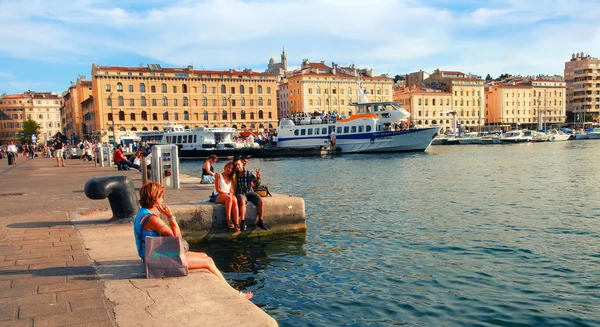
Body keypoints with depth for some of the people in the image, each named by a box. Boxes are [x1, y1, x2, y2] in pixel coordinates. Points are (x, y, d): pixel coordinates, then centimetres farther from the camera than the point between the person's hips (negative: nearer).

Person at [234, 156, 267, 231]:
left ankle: (260, 222, -11)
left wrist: (258, 178, -22)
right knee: (242, 202, -36)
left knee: (261, 202, -21)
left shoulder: (248, 173, -3)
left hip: (249, 192, 2)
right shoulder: (234, 174, 0)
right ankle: (243, 223, -35)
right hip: (240, 193, -2)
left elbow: (257, 184, -2)